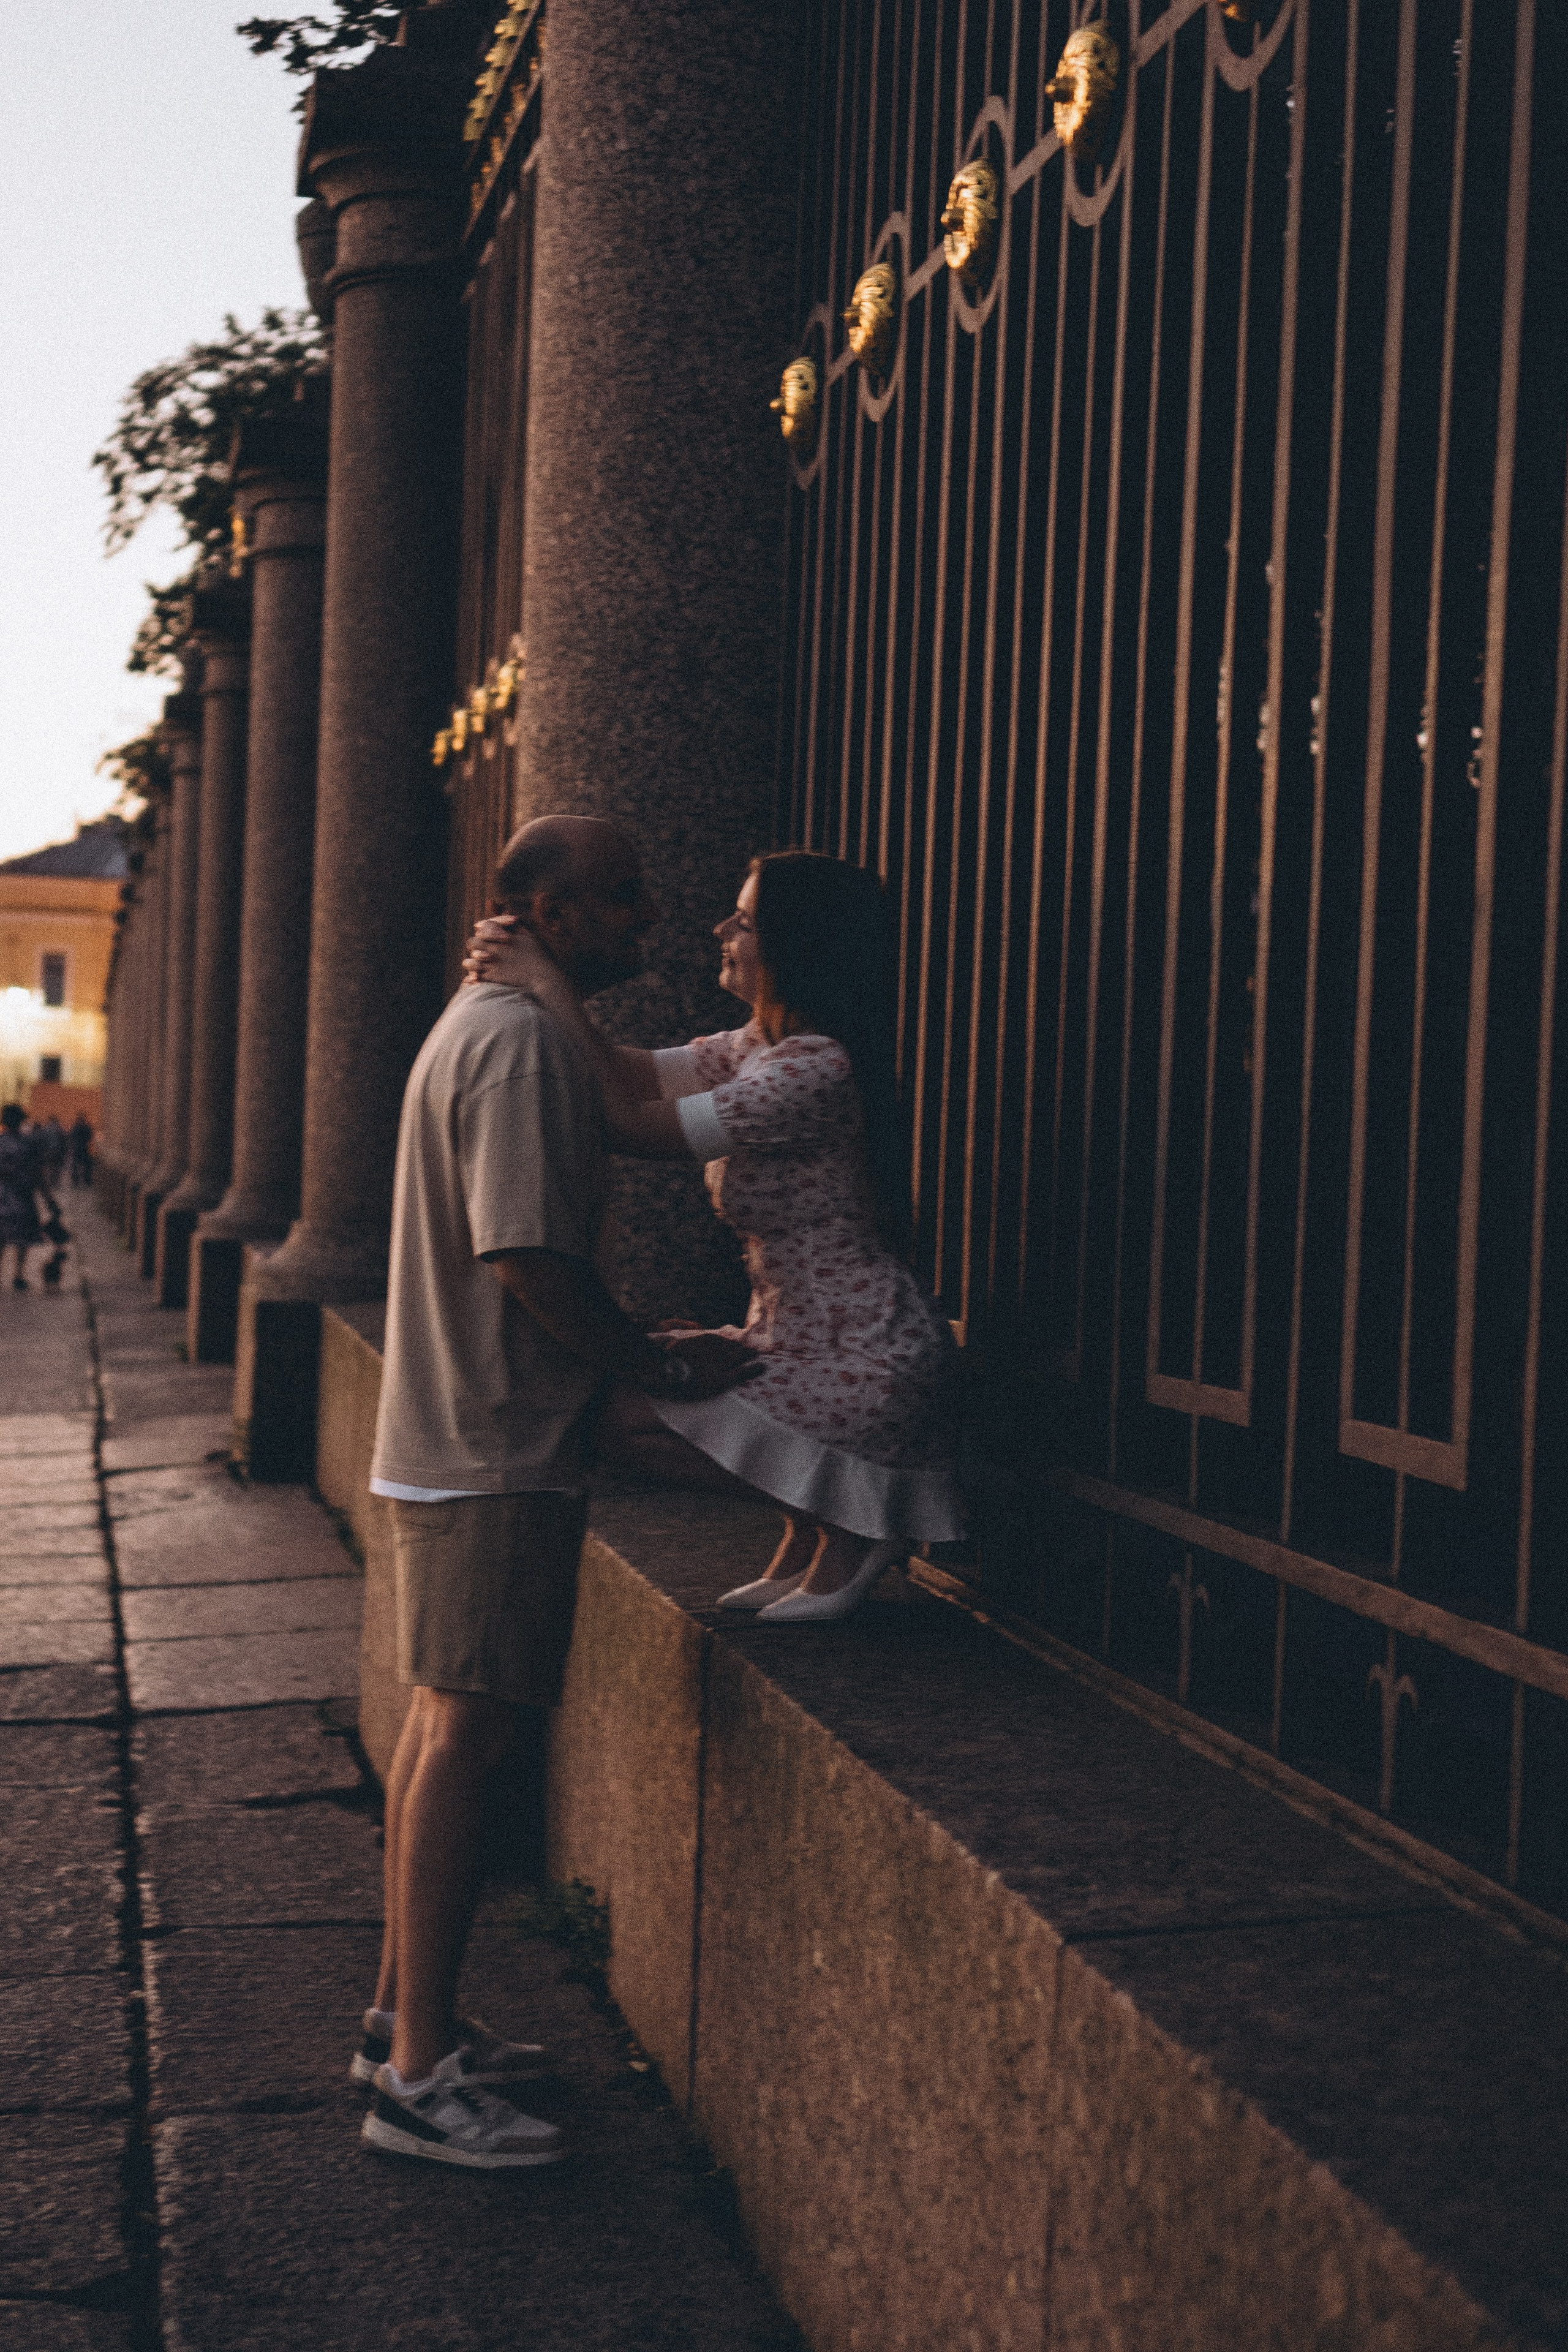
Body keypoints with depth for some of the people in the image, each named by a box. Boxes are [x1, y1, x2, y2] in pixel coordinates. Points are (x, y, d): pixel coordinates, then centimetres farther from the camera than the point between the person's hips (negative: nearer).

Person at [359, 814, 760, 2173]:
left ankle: (406, 2020, 25)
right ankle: (419, 2078, 0)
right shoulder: (524, 1042, -16)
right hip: (499, 1452, -11)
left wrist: (638, 1356, 16)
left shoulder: (481, 1026, 17)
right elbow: (527, 1256, -23)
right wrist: (664, 1366, -12)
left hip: (452, 1439, 11)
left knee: (441, 1729, 15)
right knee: (464, 1742, -7)